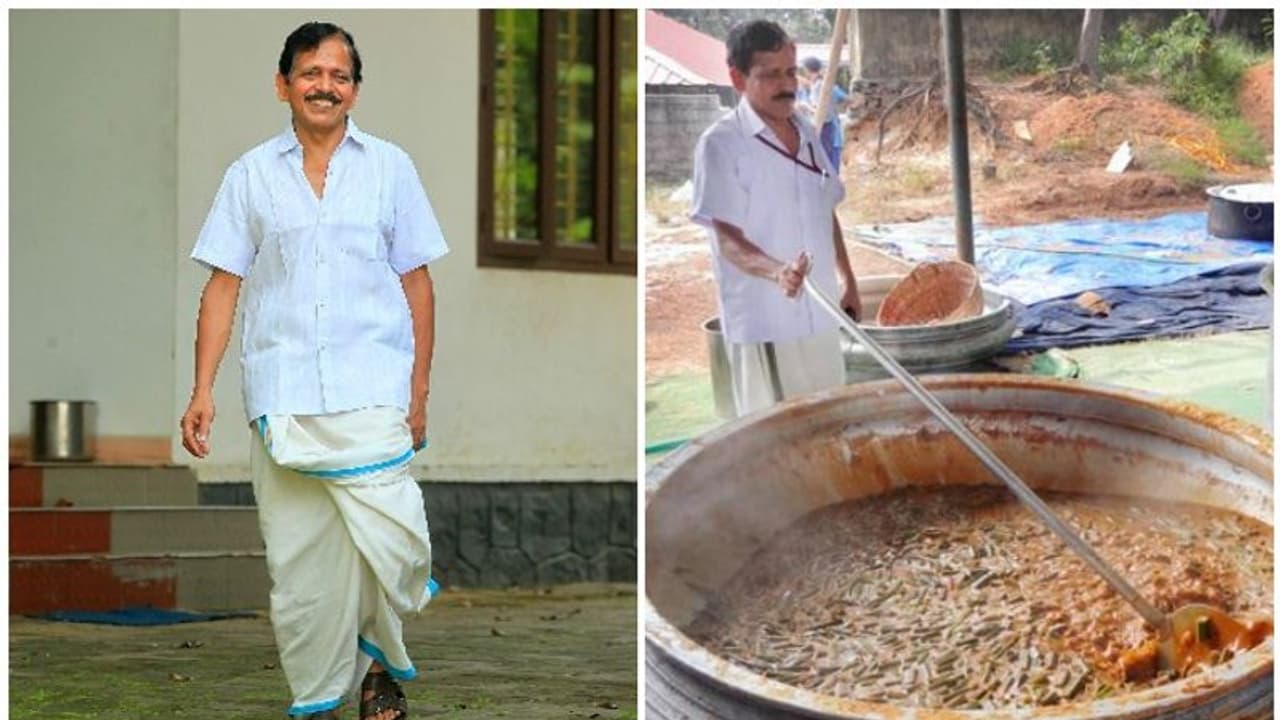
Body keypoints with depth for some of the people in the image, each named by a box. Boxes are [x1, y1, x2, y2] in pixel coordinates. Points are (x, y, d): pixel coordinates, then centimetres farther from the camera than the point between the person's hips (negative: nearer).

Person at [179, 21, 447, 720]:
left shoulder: (389, 166, 10)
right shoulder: (252, 173, 10)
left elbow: (416, 283, 10)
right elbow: (223, 284, 9)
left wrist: (419, 392, 5)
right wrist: (202, 391, 2)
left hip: (372, 393, -1)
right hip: (280, 394, 1)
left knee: (392, 543, -14)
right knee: (297, 558, 2)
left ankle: (379, 660, 12)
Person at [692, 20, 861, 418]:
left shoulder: (806, 134, 10)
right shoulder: (721, 144, -13)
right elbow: (727, 239, -17)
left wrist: (848, 281, 18)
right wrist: (776, 272, -34)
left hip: (819, 313, 7)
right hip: (764, 320, -7)